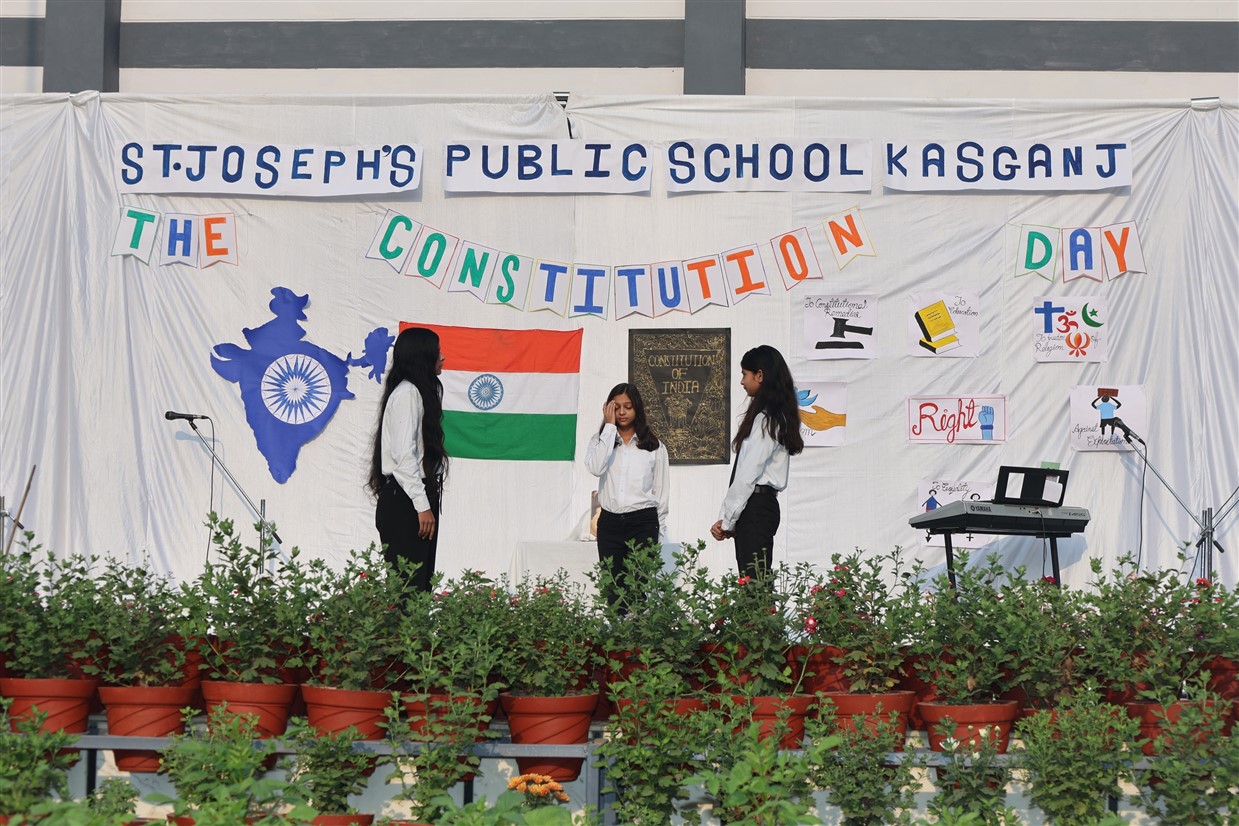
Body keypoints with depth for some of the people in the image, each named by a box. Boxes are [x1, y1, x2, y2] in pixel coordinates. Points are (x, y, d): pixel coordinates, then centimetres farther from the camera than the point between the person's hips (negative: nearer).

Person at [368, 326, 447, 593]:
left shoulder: (422, 392, 19)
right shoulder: (406, 394, -11)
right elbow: (403, 455, -18)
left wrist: (428, 501, 11)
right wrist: (422, 505, -20)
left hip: (420, 496, 10)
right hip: (404, 501, -10)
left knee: (422, 581, 5)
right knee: (407, 582, -11)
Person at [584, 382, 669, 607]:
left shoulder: (654, 447, 7)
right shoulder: (600, 440, 9)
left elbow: (660, 493, 9)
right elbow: (596, 468, -14)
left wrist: (660, 535, 6)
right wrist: (609, 427, -8)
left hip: (643, 522, -2)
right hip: (610, 523, 2)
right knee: (612, 590, 1)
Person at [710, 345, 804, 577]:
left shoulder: (764, 419, -13)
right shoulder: (779, 416, 16)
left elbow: (747, 475, -15)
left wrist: (727, 519, -10)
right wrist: (730, 518, 13)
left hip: (755, 507, -9)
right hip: (766, 504, 9)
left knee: (754, 580, -10)